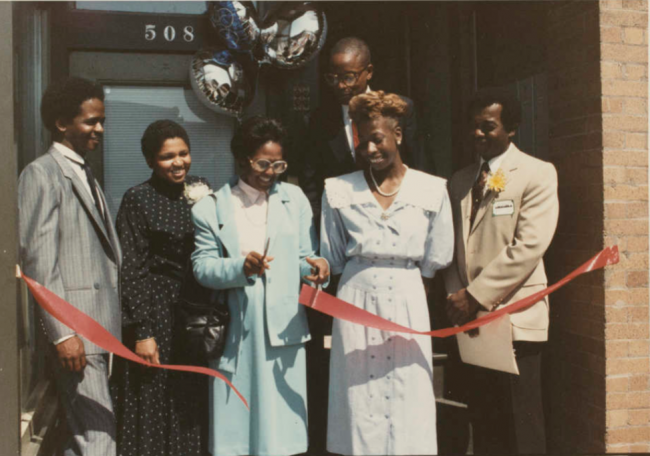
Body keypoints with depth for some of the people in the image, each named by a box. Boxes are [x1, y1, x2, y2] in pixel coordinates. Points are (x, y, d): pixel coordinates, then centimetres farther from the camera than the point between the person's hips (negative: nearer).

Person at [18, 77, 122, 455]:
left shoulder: (87, 176, 20)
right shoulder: (42, 174, -6)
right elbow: (39, 260, -14)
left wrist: (117, 322, 12)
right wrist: (62, 333, -18)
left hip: (102, 327, 9)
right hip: (75, 330, -9)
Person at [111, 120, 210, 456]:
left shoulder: (201, 191, 7)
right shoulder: (137, 199, -7)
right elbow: (131, 271, -10)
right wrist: (142, 332, -14)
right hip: (156, 312, -4)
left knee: (190, 409, 12)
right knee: (155, 408, 4)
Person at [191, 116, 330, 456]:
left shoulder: (294, 198, 11)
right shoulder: (212, 207, 4)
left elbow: (303, 257, 10)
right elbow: (201, 266, -3)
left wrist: (315, 267, -13)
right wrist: (241, 267, -20)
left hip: (283, 325, 1)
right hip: (234, 329, -1)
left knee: (281, 421, 3)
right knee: (234, 419, 4)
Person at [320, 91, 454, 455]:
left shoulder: (432, 190, 1)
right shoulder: (339, 191, 3)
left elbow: (435, 261, 6)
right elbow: (333, 260, 10)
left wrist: (414, 295, 5)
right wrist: (358, 290, 9)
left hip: (407, 304, 0)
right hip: (357, 300, 1)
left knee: (407, 401, 2)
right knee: (359, 399, 4)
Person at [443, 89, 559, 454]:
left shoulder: (537, 174, -3)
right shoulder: (461, 181, 16)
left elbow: (529, 247, -13)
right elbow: (454, 246, 13)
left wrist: (475, 295, -14)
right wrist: (456, 298, -3)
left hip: (515, 319, -5)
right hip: (471, 319, 6)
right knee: (483, 424, 11)